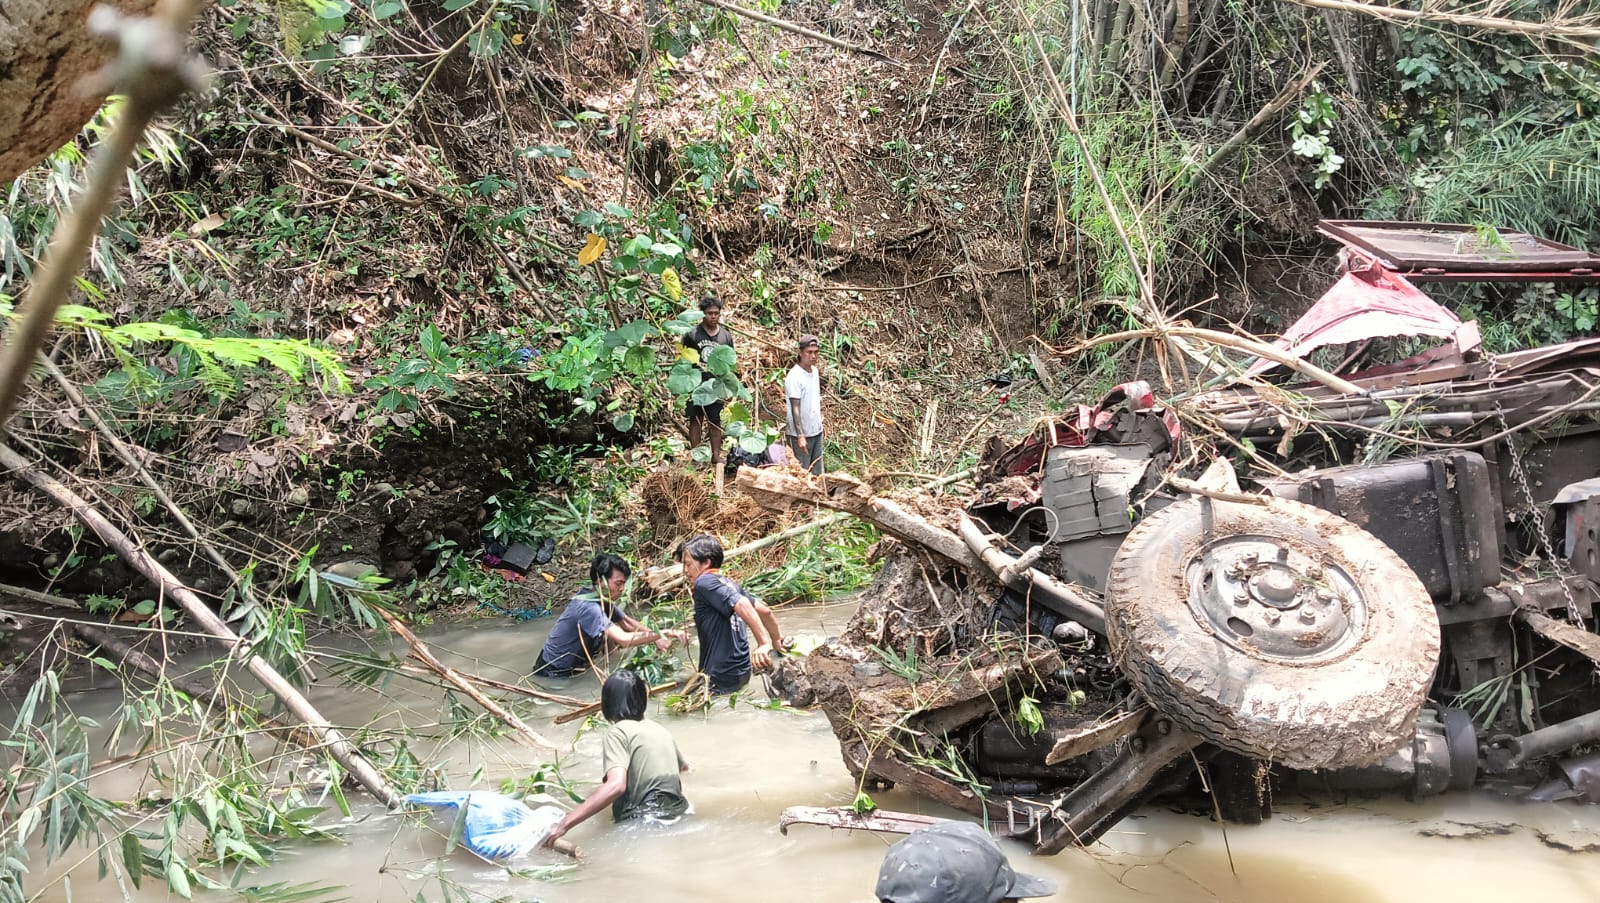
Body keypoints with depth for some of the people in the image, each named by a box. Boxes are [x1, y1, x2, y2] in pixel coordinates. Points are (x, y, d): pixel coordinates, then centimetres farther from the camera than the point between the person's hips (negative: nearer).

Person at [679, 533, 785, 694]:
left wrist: (764, 643, -30)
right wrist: (776, 640, 30)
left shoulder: (704, 582, -12)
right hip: (742, 671, 10)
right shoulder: (729, 584, 15)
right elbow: (764, 610, 18)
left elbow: (742, 604, -25)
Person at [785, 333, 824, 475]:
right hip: (801, 434, -7)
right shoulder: (794, 377, -18)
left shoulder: (815, 371, 5)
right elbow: (795, 409, -20)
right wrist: (800, 436, -23)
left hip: (816, 431, 7)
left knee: (817, 474, 12)